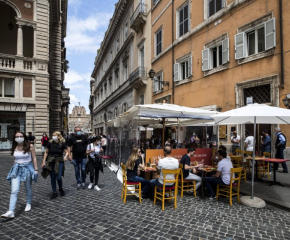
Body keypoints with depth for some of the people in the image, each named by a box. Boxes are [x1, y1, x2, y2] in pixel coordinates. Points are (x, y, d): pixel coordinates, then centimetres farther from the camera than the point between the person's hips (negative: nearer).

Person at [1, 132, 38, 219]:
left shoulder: (30, 146, -10)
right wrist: (14, 168, 17)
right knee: (14, 191, -7)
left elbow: (34, 158, -5)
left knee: (28, 188, 14)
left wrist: (36, 169, -6)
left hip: (27, 168, -2)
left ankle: (28, 204, 36)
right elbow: (15, 159, 13)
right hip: (17, 169, 2)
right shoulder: (14, 148, 1)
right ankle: (11, 211, -7)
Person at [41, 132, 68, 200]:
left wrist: (66, 156, -20)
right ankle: (54, 193, 22)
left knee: (58, 177, -7)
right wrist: (44, 161, 3)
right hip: (51, 161, 2)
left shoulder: (62, 143, -6)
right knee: (52, 178, 7)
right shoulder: (50, 143, -2)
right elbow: (46, 152, 6)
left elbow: (67, 152, 0)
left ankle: (61, 189, 23)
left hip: (59, 161, -2)